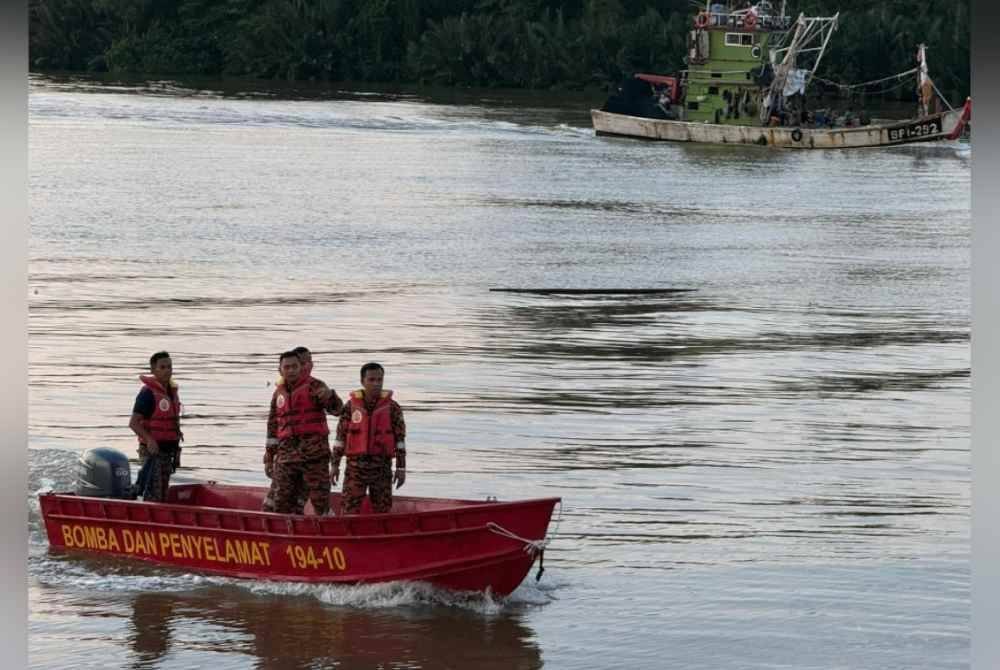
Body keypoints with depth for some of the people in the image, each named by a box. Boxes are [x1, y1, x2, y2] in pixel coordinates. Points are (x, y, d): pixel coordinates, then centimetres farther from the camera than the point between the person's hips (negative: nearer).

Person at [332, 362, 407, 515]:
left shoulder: (392, 407, -2)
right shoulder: (351, 406, 0)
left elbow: (400, 439, 0)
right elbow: (340, 436, 3)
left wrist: (401, 468, -3)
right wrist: (335, 465, 1)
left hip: (382, 466, 0)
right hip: (356, 465, 0)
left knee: (382, 510, 5)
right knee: (349, 508, -4)